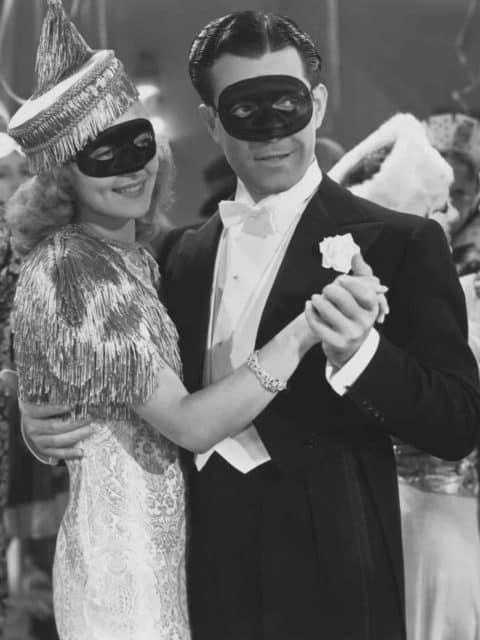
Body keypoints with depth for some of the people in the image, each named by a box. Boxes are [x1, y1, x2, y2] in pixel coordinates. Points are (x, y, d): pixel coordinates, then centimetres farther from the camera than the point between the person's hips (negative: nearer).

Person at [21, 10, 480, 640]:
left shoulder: (401, 243, -7)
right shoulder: (182, 254, 9)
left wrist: (360, 353, -27)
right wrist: (53, 421, -2)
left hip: (326, 583, -4)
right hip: (203, 577, 5)